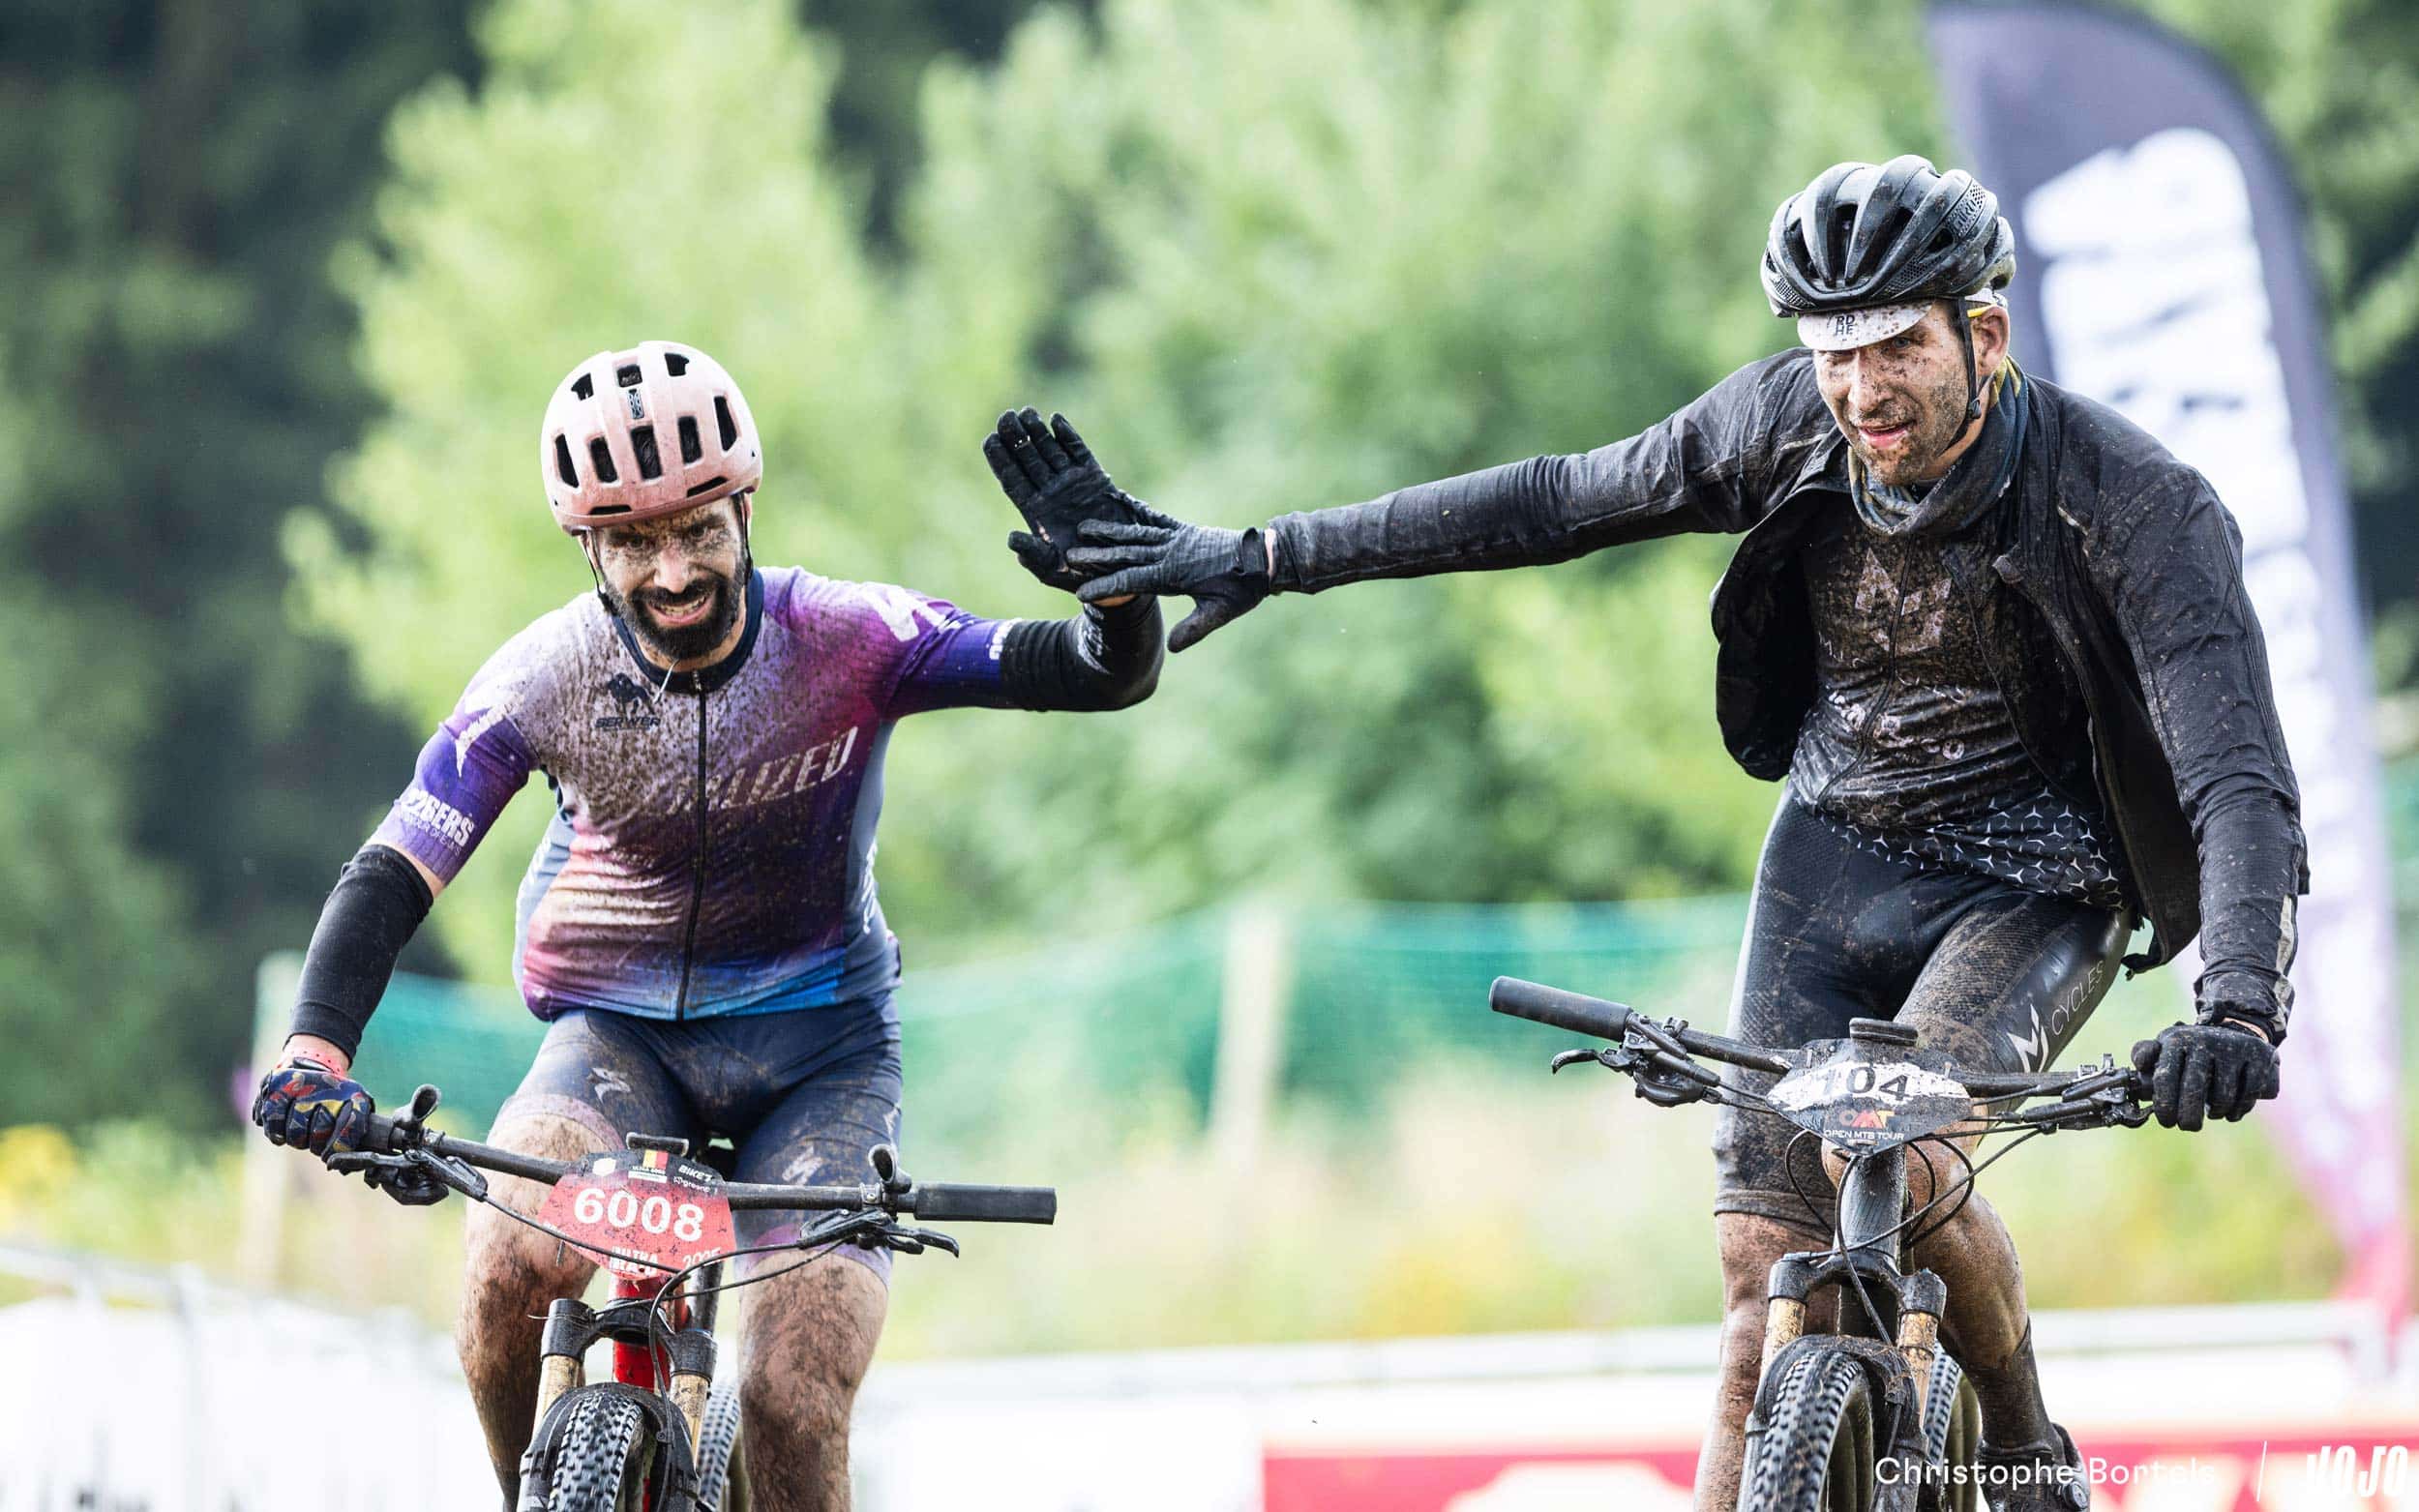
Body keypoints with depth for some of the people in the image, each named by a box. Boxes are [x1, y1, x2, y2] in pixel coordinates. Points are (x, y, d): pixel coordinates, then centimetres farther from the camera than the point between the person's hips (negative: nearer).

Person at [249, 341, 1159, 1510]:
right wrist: (315, 1049, -35)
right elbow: (392, 875, -17)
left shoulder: (847, 643, -18)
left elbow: (1110, 675, -24)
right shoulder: (546, 678, -15)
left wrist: (1116, 585, -47)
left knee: (795, 1410, -17)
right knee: (512, 1259, -30)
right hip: (618, 1034, 1)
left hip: (817, 1044, 0)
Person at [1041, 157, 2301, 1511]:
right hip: (1831, 861, 4)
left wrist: (2240, 1011, -49)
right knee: (1769, 1264, -6)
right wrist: (1266, 557, -1)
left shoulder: (2134, 506, -25)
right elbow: (1554, 502, 0)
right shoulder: (1788, 426, -12)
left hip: (2026, 890, -4)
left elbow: (2242, 781, -32)